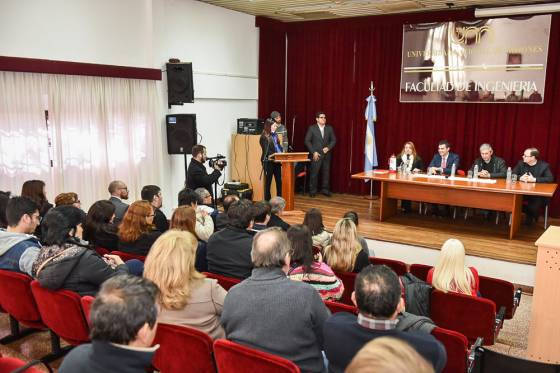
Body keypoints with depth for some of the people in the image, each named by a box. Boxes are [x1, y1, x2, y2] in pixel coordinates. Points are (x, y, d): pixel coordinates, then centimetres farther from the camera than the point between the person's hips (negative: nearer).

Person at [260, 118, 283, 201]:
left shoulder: (275, 135, 12)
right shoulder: (264, 137, -9)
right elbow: (266, 151, -14)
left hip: (277, 161, 7)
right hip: (268, 161, -7)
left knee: (279, 181, 6)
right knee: (268, 182, 2)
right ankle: (267, 200, 9)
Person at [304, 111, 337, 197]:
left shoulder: (329, 128, 8)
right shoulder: (312, 128, -1)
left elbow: (333, 140, 10)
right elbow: (307, 141, -3)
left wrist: (328, 147, -8)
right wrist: (313, 152, -10)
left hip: (326, 154, 3)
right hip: (316, 155, -3)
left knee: (326, 173, 3)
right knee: (314, 173, -2)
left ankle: (325, 189, 14)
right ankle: (312, 191, 8)